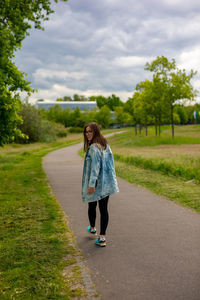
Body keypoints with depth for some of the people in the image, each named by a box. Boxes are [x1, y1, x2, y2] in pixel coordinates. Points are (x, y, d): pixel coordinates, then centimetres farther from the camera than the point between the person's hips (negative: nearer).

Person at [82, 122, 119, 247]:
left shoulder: (93, 148, -17)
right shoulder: (105, 145, 8)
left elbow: (95, 166, -22)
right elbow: (111, 163, 14)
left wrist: (91, 184, -22)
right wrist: (111, 179, 21)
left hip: (95, 184, -7)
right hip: (107, 183, 7)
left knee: (92, 206, 18)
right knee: (104, 209, 5)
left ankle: (92, 228, 40)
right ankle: (102, 237, 5)